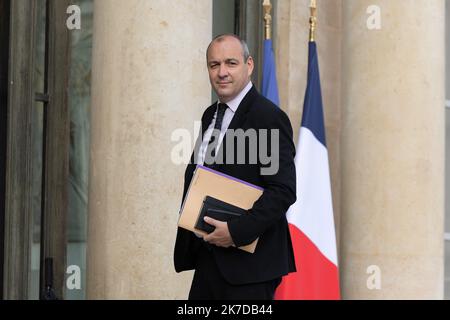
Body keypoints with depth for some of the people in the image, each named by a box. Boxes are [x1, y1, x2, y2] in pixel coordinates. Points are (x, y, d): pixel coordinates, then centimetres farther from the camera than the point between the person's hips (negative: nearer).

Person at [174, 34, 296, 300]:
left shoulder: (269, 117, -12)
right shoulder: (211, 116, 15)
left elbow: (283, 191, -19)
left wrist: (237, 231, -23)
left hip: (249, 261, -8)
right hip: (208, 257, 8)